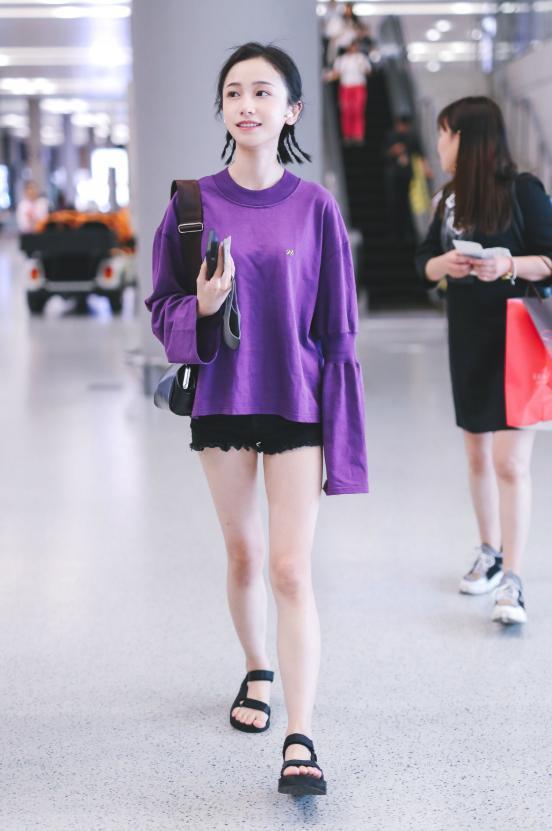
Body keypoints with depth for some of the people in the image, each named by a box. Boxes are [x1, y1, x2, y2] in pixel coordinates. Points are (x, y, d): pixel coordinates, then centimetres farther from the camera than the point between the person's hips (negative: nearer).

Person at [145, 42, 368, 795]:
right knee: (243, 556, 15)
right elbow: (162, 308, 3)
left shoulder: (315, 208, -5)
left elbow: (338, 329, -2)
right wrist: (203, 307, -20)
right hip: (223, 400, 2)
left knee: (291, 569, -7)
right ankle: (258, 673, 40)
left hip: (296, 402, -2)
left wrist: (343, 436, -5)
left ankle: (301, 742, -6)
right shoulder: (195, 202, -2)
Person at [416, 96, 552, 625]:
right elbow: (424, 262, 8)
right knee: (477, 453, 15)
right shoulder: (450, 198, 10)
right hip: (467, 339, 7)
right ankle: (490, 553, 30)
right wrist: (444, 264, -13)